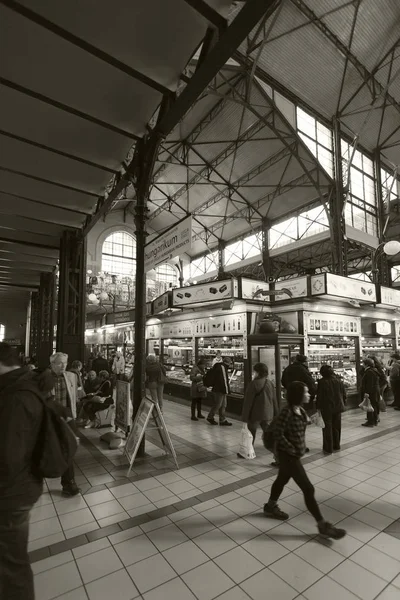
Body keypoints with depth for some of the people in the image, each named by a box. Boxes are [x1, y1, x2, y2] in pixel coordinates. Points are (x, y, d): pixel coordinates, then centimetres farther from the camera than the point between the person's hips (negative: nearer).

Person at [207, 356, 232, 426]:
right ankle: (210, 417, 15)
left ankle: (223, 420, 18)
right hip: (219, 390, -10)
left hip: (217, 389, 10)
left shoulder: (218, 367, 14)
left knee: (223, 405, 13)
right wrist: (227, 390, -15)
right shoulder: (222, 367, -17)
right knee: (217, 404, 0)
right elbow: (224, 380, -19)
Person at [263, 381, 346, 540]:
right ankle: (322, 525, 17)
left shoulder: (300, 410, -2)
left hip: (294, 453, 9)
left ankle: (270, 507, 46)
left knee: (282, 479, 25)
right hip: (288, 455, -9)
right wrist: (292, 450, -18)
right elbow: (278, 434, -26)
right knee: (308, 489, 1)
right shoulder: (287, 412, -29)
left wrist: (301, 447, 8)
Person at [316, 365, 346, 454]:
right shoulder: (339, 381, -1)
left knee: (327, 428, 5)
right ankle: (336, 446, 27)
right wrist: (343, 404, 18)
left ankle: (328, 448, 10)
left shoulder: (322, 382, -14)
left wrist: (318, 407, -3)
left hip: (326, 408, -5)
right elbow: (344, 394, 6)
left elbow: (319, 396, -12)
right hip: (338, 407, 5)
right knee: (336, 427, 16)